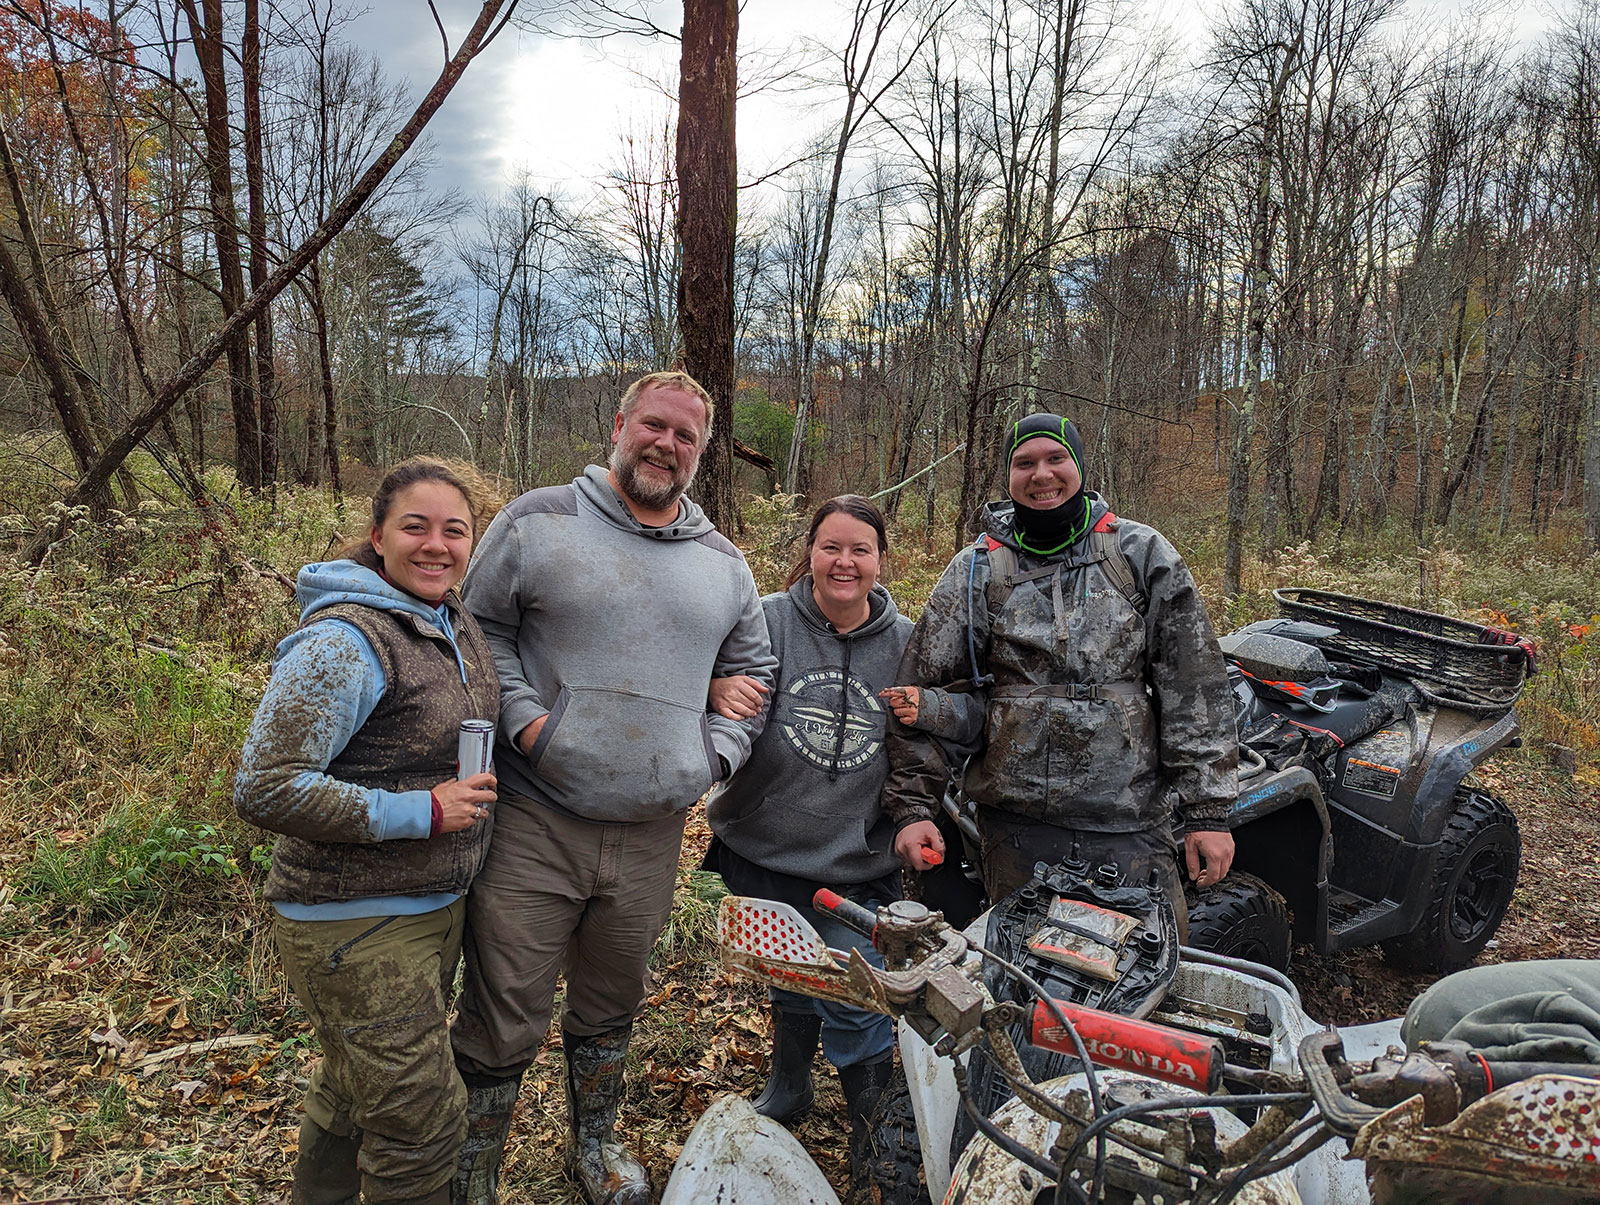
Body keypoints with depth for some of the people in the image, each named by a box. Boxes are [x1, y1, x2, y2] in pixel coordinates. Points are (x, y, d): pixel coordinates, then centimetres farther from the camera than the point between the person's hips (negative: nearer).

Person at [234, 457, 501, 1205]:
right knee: (422, 1120, 1)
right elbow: (263, 790, -25)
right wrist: (422, 812, -23)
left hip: (439, 906, 8)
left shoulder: (453, 622, 5)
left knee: (356, 1088, 26)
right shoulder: (343, 642, -22)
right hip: (355, 923, -8)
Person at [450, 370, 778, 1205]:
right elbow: (478, 626, 0)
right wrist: (522, 718, -13)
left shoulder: (723, 563, 10)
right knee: (502, 1026, 4)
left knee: (610, 1013, 23)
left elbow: (751, 671, 18)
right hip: (534, 825, -3)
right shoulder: (540, 520, -2)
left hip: (652, 837, 4)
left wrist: (717, 753, 3)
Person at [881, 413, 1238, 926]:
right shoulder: (976, 570, 4)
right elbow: (921, 692, 5)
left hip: (1131, 826, 0)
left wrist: (1207, 812, -1)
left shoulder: (1142, 554, 3)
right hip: (1015, 828, 0)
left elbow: (1194, 690, 2)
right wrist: (913, 807, -1)